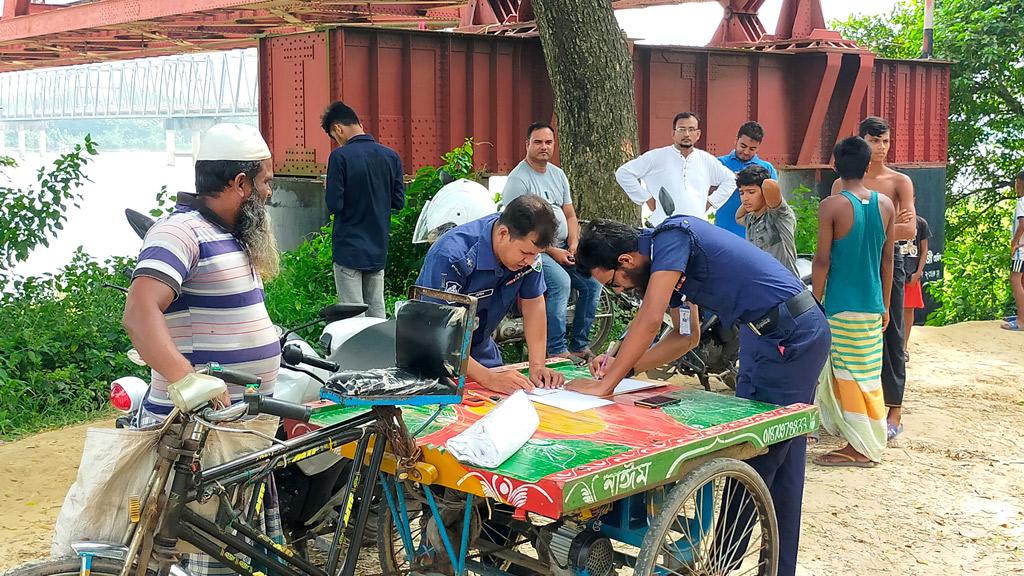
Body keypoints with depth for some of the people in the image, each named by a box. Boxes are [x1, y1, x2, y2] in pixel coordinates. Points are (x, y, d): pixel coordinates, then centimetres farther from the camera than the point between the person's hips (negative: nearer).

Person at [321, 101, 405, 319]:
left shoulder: (340, 156, -13)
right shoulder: (391, 156, 3)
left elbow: (334, 204, -15)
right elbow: (398, 201, 6)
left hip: (349, 249, -5)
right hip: (378, 251, 5)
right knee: (377, 315, 12)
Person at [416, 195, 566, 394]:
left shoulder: (528, 246, -13)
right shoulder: (451, 257, -32)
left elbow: (533, 303, -3)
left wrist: (537, 366, -14)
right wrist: (489, 378, -40)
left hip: (481, 350, 4)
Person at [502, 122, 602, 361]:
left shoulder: (558, 174, 15)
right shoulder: (519, 179, -10)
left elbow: (570, 215, 18)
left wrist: (573, 246, 0)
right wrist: (551, 251, -17)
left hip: (563, 248, 8)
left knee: (592, 282, -8)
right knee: (561, 281, -31)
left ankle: (579, 345, 3)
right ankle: (556, 351, -24)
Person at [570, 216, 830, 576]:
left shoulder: (670, 236, -17)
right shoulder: (667, 262, 11)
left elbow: (649, 320, -23)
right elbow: (686, 336, 16)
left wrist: (605, 384, -17)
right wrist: (622, 367, 6)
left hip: (789, 336, -10)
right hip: (772, 334, 10)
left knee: (755, 463, 0)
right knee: (780, 466, 15)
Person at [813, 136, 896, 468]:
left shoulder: (831, 206, -11)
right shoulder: (885, 205, 3)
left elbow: (822, 261, -11)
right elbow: (887, 259, 9)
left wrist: (816, 303, -2)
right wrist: (885, 304, 16)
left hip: (840, 305, -5)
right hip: (872, 305, 5)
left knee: (846, 374, 2)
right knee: (866, 374, 14)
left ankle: (862, 448, 4)